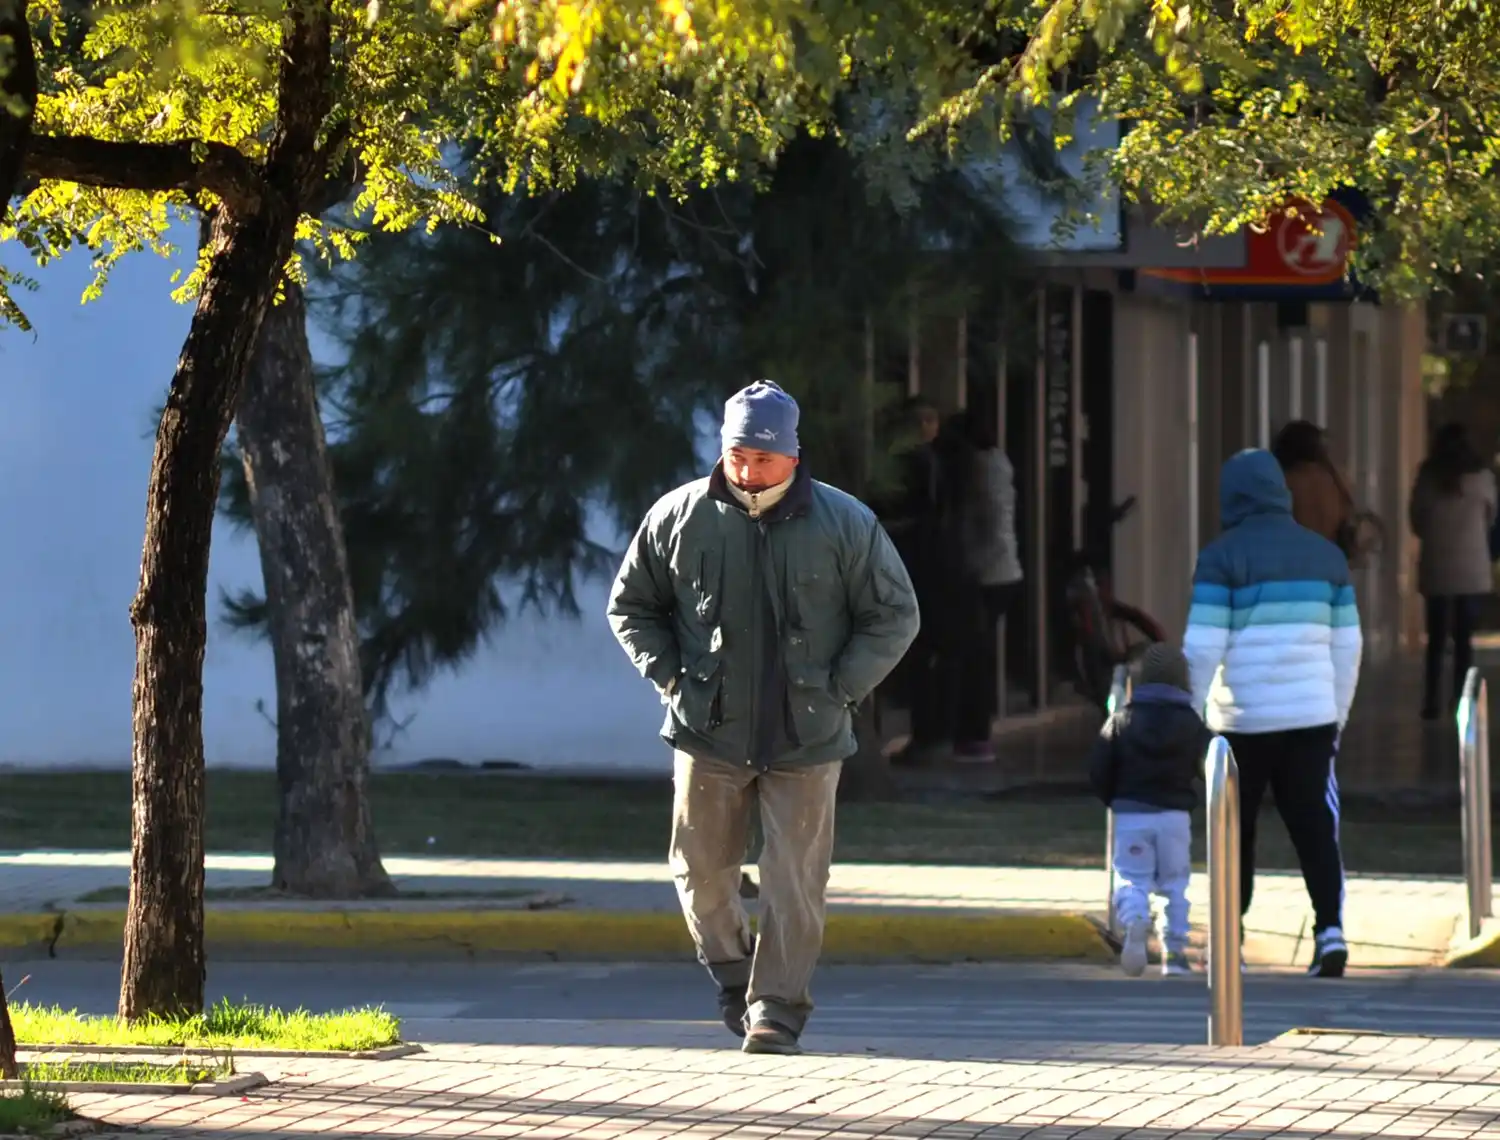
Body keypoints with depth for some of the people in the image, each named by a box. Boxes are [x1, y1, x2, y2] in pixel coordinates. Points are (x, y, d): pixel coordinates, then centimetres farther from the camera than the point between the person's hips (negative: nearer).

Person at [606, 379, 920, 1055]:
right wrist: (670, 677, 1)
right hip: (709, 733, 1)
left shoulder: (844, 524, -3)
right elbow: (630, 606, 13)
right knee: (702, 870, 7)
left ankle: (776, 1011, 2)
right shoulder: (680, 518, 0)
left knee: (794, 882, -4)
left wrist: (838, 689, -3)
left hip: (806, 739, -1)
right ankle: (734, 976, 30)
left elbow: (894, 617, 5)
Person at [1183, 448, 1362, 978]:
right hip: (1312, 715, 3)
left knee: (1235, 832, 9)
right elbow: (1346, 645, 14)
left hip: (1244, 719, -3)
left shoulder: (1223, 556, -6)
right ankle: (1330, 927, -15)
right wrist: (1338, 715, 22)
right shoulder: (1325, 555, 10)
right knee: (1315, 828, 1)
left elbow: (1203, 646, -10)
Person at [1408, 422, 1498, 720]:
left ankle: (1432, 704, -1)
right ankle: (1461, 703, 4)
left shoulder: (1428, 478, -5)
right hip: (1473, 569, 0)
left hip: (1436, 569, 0)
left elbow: (1415, 519, 3)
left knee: (1436, 639, 6)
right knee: (1464, 639, 7)